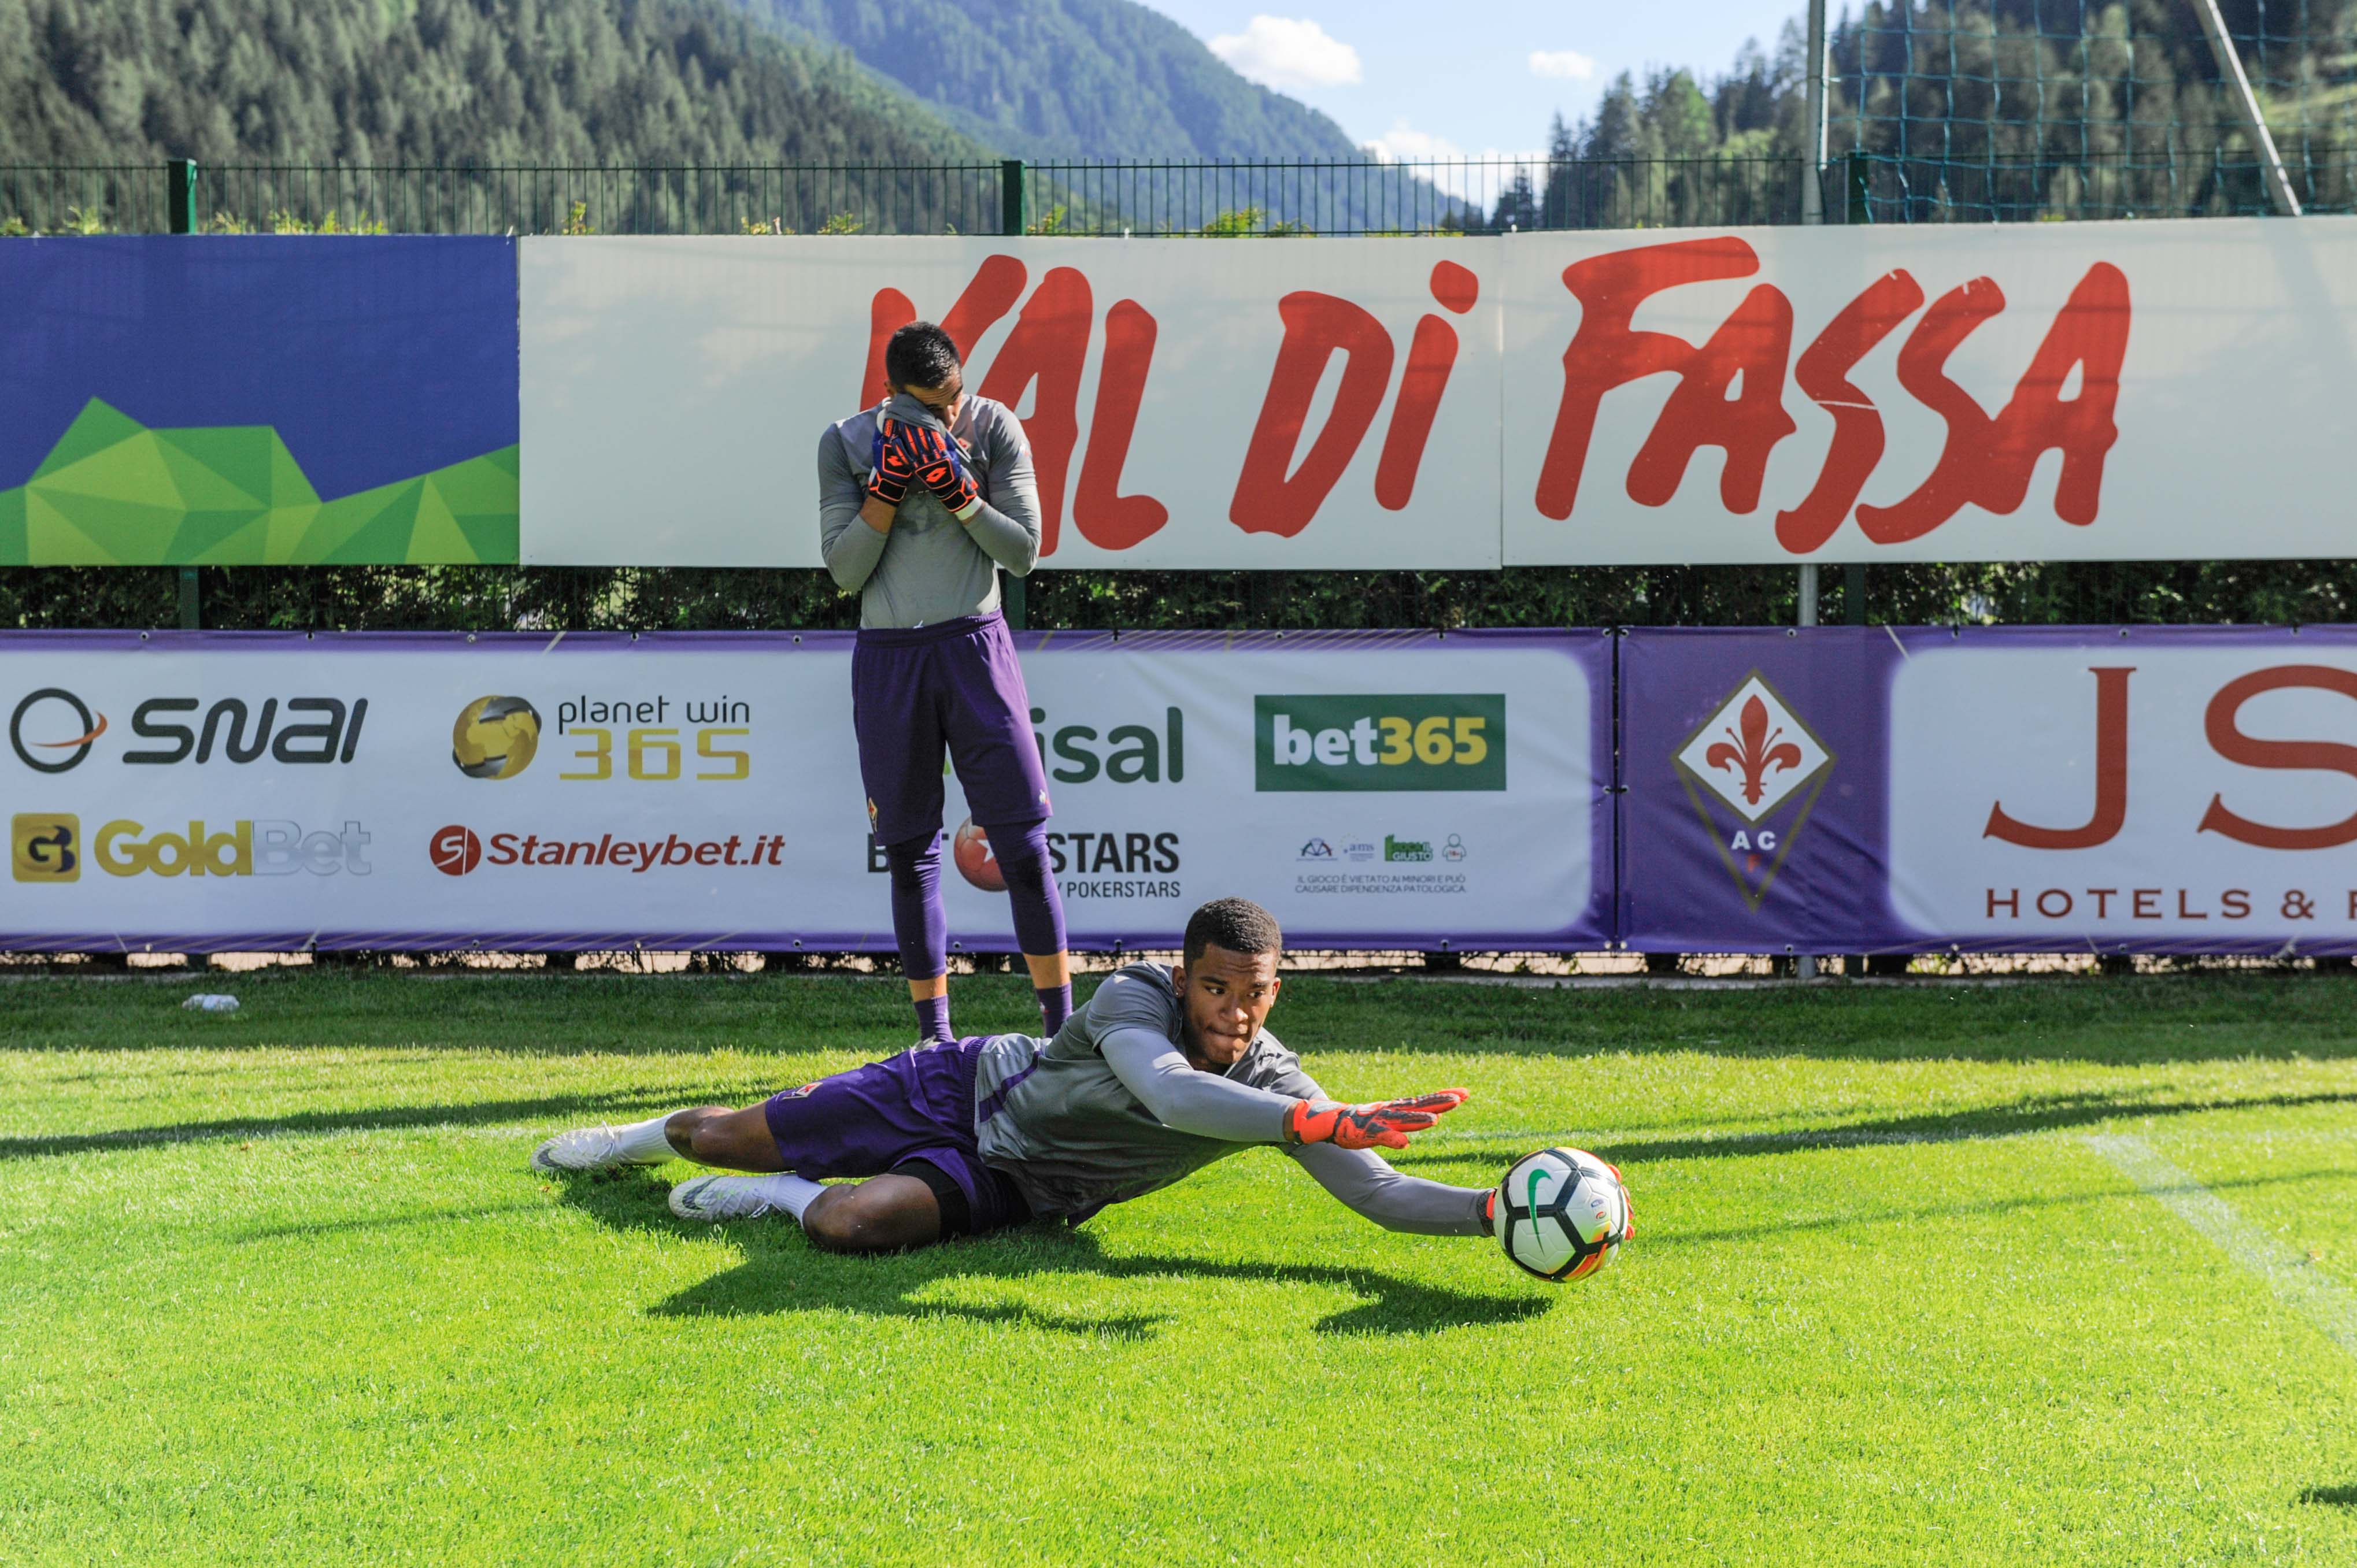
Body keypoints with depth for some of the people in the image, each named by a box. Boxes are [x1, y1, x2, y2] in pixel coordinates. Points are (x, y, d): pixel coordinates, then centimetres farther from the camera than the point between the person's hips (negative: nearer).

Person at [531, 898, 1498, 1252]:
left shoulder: (1274, 1089, -19)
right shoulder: (1134, 996, -30)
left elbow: (1380, 1195, -21)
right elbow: (1172, 1095, -50)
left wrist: (1497, 1210, -39)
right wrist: (1327, 1123, -60)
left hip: (1004, 1190, 1)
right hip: (967, 1088, -1)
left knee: (846, 1223, -32)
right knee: (723, 1139, 12)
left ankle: (784, 1195, 5)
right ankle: (646, 1138, 50)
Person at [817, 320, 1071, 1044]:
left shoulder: (995, 428, -1)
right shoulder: (847, 443, 0)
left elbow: (1024, 551, -4)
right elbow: (845, 569, -4)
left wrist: (957, 490, -16)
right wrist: (890, 483, -14)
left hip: (975, 647, -1)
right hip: (888, 658, 1)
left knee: (1022, 842, -5)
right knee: (910, 853, 5)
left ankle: (1062, 1028, 0)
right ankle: (934, 1034, 13)